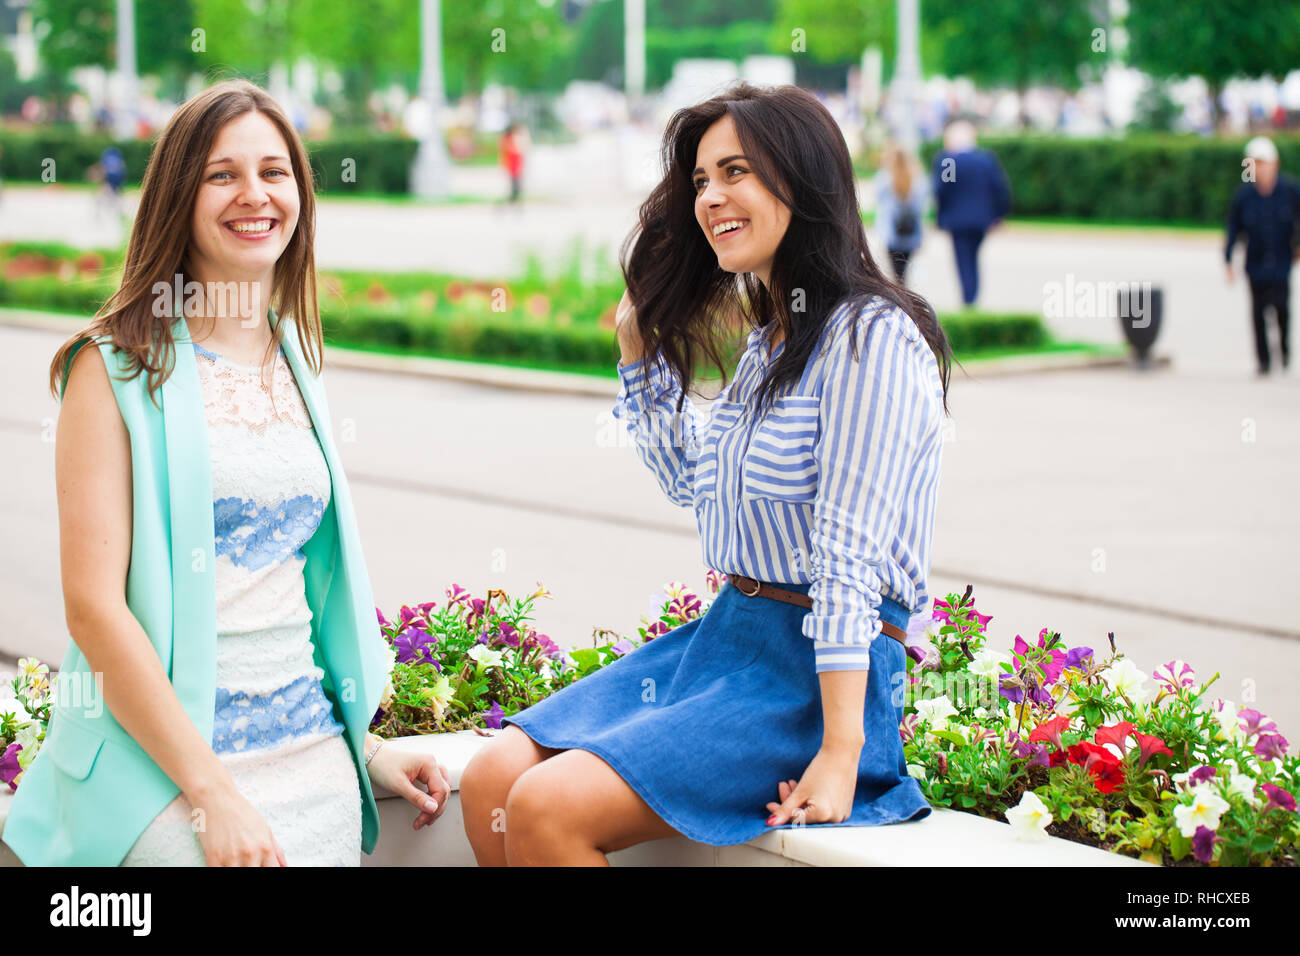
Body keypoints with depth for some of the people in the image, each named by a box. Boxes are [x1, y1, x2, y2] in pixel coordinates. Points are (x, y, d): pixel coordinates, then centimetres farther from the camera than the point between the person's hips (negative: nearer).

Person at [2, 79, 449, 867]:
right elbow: (94, 603, -12)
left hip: (308, 741, 5)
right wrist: (212, 792, -17)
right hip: (156, 746, -5)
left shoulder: (296, 363, 13)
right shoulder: (119, 366, -5)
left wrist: (364, 747, 16)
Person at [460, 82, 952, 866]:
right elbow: (690, 479, 31)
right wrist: (641, 342, 21)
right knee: (491, 782, -5)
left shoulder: (870, 338, -15)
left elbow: (850, 563, -21)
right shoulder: (770, 336, 14)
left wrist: (840, 755, -23)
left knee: (547, 810, -22)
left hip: (819, 674, -9)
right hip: (723, 637, 9)